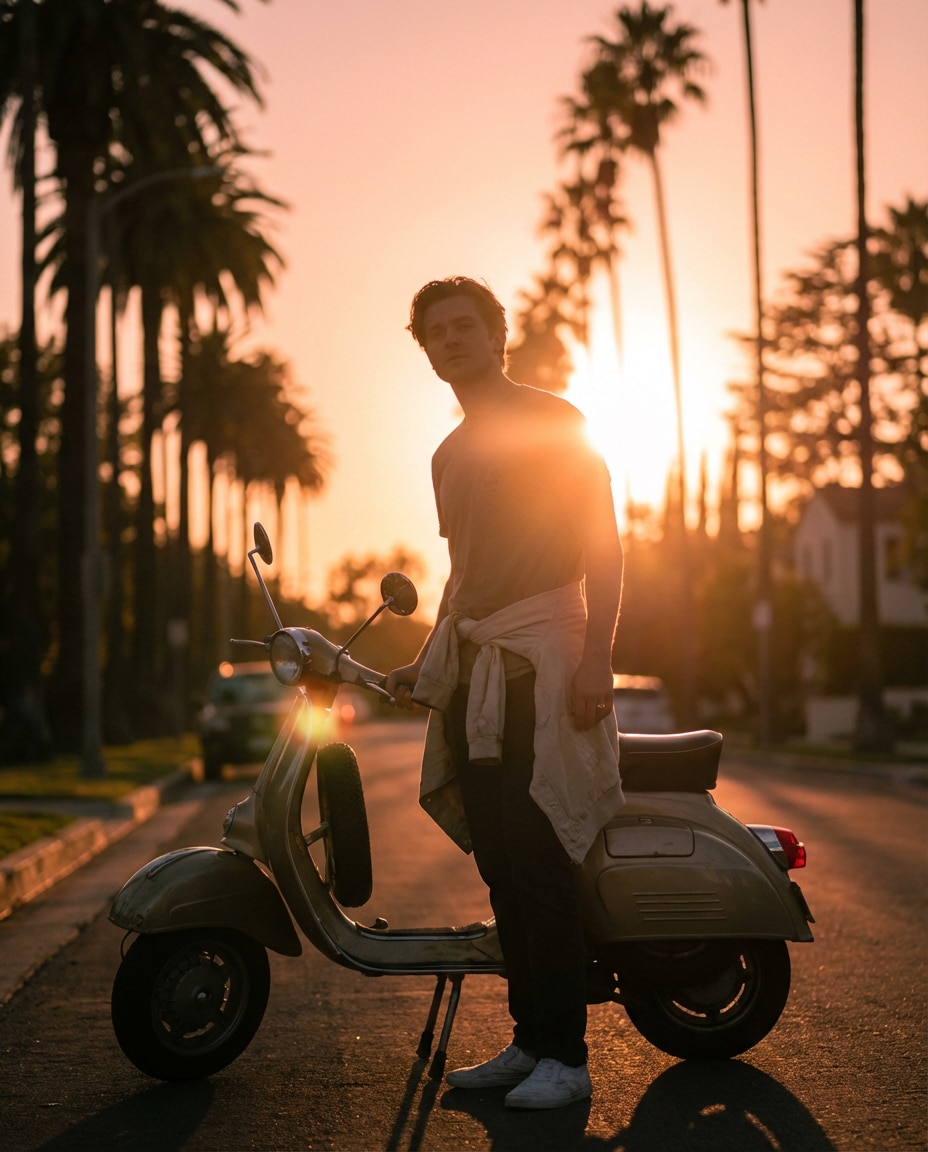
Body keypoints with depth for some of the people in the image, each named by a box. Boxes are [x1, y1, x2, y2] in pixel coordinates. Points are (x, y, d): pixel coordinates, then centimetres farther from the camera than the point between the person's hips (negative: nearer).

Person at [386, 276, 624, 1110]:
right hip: (471, 665, 7)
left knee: (538, 856, -12)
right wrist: (425, 664, 22)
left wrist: (596, 657, -16)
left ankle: (566, 1056, -8)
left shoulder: (554, 422, 1)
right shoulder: (449, 455, 23)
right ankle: (529, 1040, 11)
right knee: (497, 862, 4)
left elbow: (602, 544, -6)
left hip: (540, 652, -7)